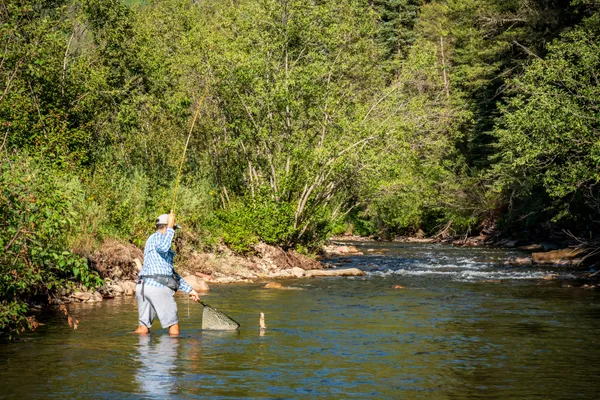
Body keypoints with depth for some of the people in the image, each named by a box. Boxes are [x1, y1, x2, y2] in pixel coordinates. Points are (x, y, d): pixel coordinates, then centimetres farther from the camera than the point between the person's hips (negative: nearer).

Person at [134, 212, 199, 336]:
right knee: (173, 326, 2)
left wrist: (189, 289, 31)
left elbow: (172, 272, 32)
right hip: (158, 287, -9)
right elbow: (163, 247, -29)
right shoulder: (156, 237, -1)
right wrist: (170, 226, -19)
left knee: (143, 328, 8)